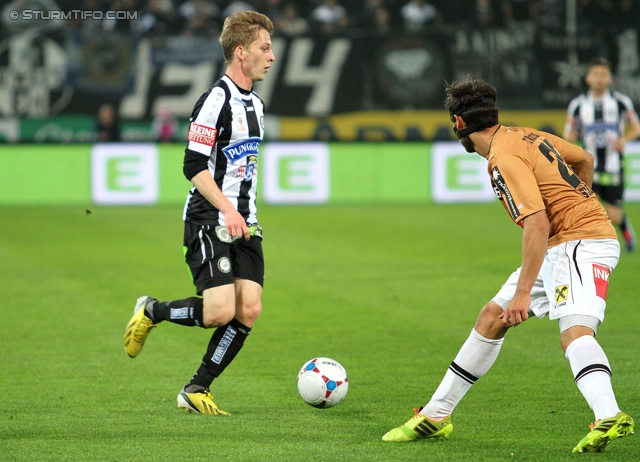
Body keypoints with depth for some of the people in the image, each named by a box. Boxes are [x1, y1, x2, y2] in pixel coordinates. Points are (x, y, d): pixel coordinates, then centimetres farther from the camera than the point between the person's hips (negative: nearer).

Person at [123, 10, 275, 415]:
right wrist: (227, 208, -25)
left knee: (249, 310, -4)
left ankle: (196, 391, 6)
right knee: (221, 311, -17)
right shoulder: (216, 100, -13)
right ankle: (150, 312, 11)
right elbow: (194, 166, -17)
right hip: (208, 223, -8)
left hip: (244, 225, 8)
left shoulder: (256, 104, 15)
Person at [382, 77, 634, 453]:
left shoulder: (504, 159, -18)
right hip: (562, 247, 10)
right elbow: (585, 160, 23)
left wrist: (523, 292, -28)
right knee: (492, 318, 15)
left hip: (581, 244, -10)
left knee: (574, 330, -31)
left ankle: (609, 418, -53)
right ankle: (436, 415, 23)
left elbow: (537, 224, -27)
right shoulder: (526, 136, 10)